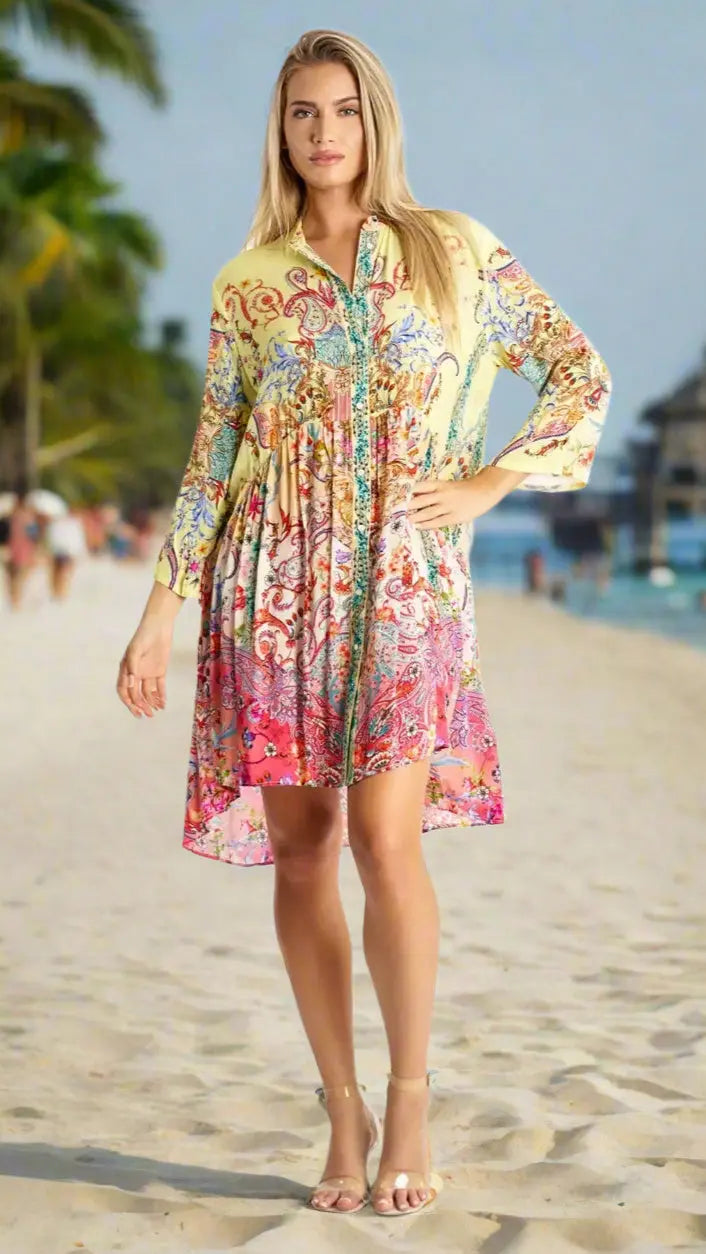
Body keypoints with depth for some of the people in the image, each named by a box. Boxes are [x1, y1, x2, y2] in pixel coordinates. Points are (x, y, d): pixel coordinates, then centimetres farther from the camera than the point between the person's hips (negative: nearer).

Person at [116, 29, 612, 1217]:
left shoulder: (454, 251, 7)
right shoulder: (248, 285, 10)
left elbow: (583, 374, 11)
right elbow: (212, 462, 10)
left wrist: (489, 484, 1)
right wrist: (160, 611, 4)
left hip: (404, 579, -2)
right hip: (274, 581, 2)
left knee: (385, 838, -14)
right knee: (300, 847, 1)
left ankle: (407, 1100, 3)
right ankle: (343, 1111, 13)